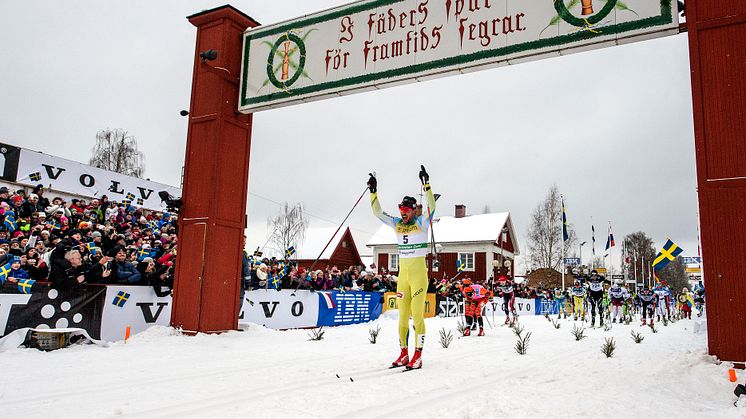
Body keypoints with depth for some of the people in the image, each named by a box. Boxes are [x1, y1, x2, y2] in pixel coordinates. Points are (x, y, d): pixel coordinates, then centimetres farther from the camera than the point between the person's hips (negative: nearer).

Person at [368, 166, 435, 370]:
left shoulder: (422, 222, -2)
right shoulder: (397, 223, 11)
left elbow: (432, 206, -19)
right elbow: (377, 212, 11)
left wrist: (426, 185, -27)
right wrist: (373, 192, 2)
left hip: (419, 272, -5)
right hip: (402, 272, 6)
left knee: (417, 314, -6)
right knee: (403, 315, 7)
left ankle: (418, 355, 0)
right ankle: (404, 354, 14)